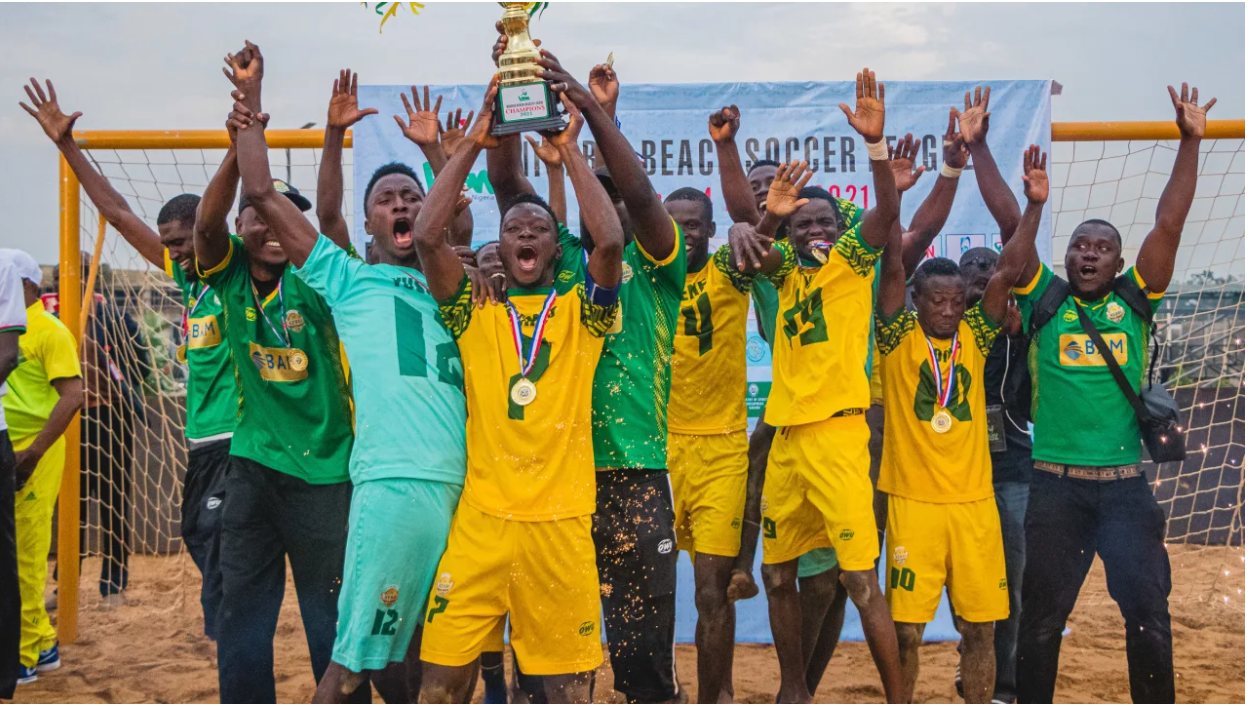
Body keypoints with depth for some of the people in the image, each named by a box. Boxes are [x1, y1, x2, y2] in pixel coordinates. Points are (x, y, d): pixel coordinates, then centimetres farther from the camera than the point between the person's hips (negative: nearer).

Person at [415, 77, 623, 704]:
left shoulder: (581, 315, 9)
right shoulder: (474, 317, 11)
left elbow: (610, 241, -9)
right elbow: (427, 236, -3)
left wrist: (569, 150, -4)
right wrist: (471, 144, -1)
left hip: (562, 519, 0)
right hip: (480, 519, 1)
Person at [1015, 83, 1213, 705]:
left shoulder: (1133, 301, 7)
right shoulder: (1044, 300, 4)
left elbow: (1169, 224, 0)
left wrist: (1190, 142, -5)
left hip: (1125, 484, 1)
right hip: (1056, 483, -1)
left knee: (1148, 611, -1)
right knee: (1042, 616, 7)